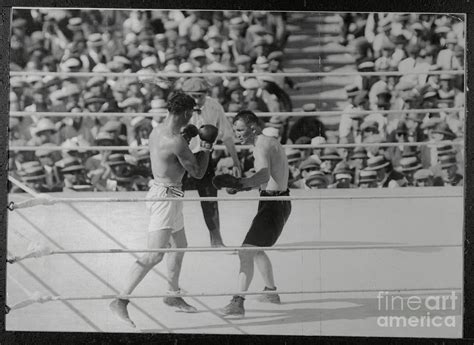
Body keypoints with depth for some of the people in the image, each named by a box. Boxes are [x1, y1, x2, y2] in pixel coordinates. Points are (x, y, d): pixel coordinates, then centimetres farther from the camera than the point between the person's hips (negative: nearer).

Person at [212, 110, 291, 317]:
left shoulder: (262, 145, -16)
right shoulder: (269, 143, 15)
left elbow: (264, 176, -35)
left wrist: (240, 183, -47)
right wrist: (240, 187, 12)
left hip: (274, 205, -11)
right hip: (278, 201, 11)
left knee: (246, 252, -16)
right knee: (256, 250, 26)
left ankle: (238, 302, -20)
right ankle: (271, 292, 38)